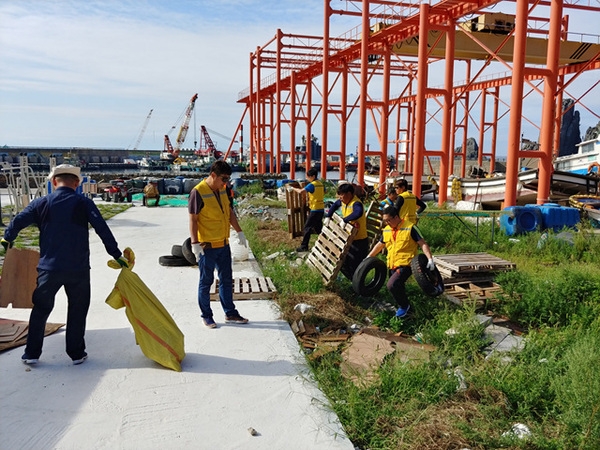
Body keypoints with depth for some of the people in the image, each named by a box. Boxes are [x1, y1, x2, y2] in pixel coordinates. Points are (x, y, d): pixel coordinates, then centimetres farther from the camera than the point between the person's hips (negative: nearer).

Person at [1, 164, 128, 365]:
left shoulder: (41, 203, 1)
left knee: (40, 309, 18)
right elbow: (102, 229, -12)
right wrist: (116, 254, -7)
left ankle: (31, 353, 23)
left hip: (49, 268, 2)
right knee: (77, 311, 12)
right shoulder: (84, 203, -5)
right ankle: (76, 353, 18)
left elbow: (18, 221, 2)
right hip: (78, 269, -1)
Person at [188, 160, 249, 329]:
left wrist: (239, 232, 12)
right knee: (206, 282, 7)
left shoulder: (225, 190, 4)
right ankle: (206, 316, 20)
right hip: (207, 246, -7)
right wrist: (195, 244, -19)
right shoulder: (198, 192, -16)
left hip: (224, 244, 7)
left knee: (227, 280, 14)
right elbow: (193, 220, -15)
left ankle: (230, 313, 25)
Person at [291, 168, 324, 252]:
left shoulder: (312, 185, -15)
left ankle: (304, 247, -1)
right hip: (321, 209, 8)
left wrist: (293, 188, -7)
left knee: (307, 227, -3)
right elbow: (324, 192, 25)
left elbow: (300, 191, -24)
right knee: (318, 227, 18)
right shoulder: (320, 183, 9)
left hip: (315, 209, -8)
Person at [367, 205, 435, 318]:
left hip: (406, 264, -7)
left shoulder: (410, 228, -11)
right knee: (397, 287, 14)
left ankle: (404, 306, -1)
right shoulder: (386, 230, 8)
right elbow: (380, 245, 22)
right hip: (392, 265, 7)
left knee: (392, 285, -23)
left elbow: (423, 244, -11)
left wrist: (430, 259, -23)